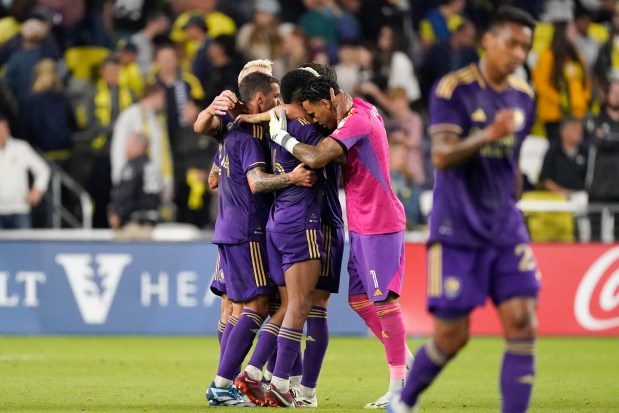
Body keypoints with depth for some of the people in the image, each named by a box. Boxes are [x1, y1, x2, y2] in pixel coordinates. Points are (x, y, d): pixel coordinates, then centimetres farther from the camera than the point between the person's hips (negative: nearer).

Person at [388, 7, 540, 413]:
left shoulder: (524, 96, 9)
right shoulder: (454, 89, -10)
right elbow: (442, 156, -19)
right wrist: (488, 136, -34)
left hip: (505, 228, 5)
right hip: (457, 230, -5)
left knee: (522, 321, -11)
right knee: (451, 336, -2)